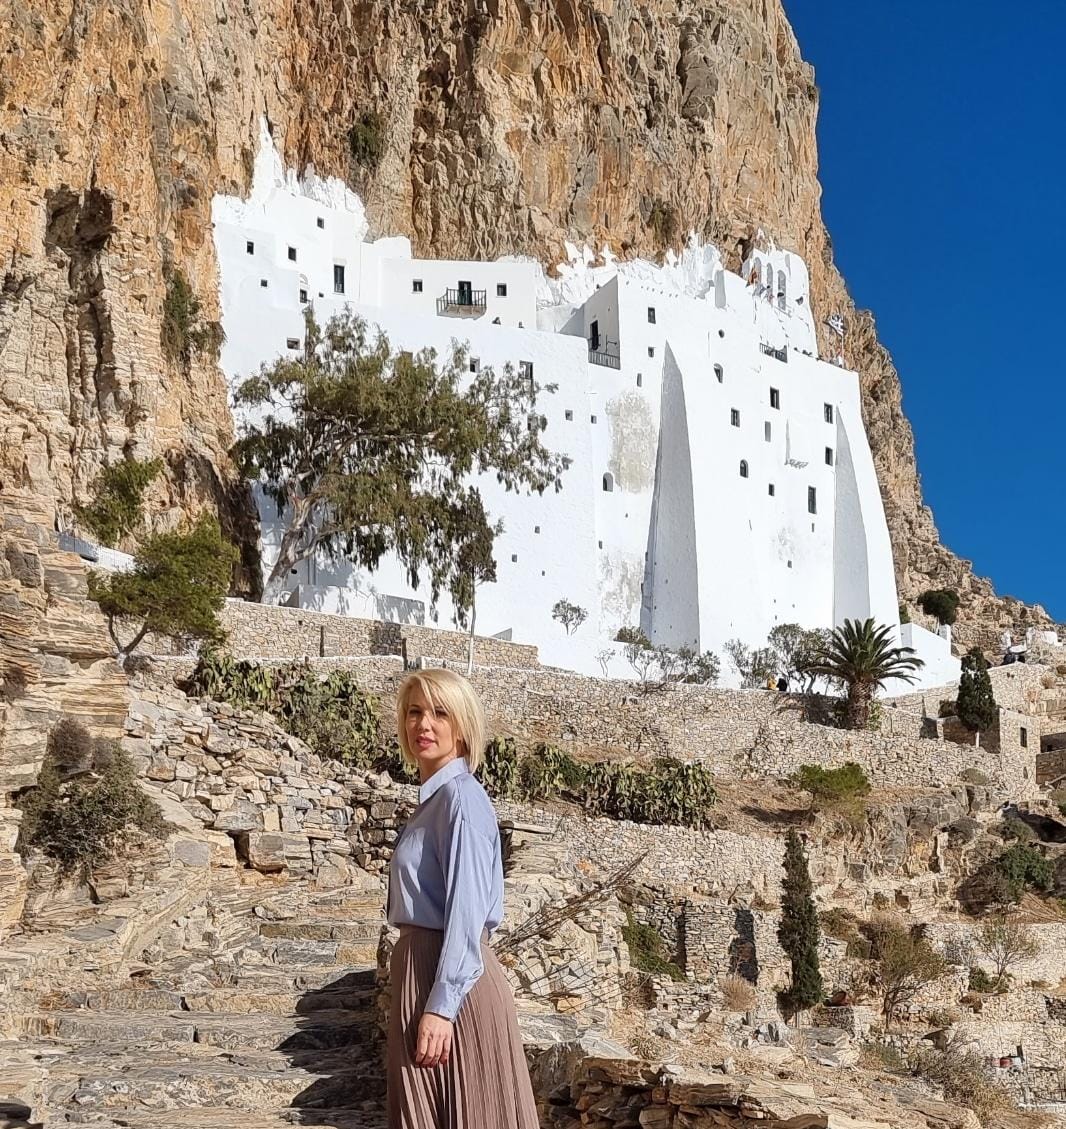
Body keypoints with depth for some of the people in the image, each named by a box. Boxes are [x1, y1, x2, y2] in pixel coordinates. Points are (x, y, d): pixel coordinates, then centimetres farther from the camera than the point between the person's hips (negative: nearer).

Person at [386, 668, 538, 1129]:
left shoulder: (460, 796, -14)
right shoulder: (434, 797, 14)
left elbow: (466, 909, -20)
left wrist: (441, 1005, -23)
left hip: (449, 981, -9)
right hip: (424, 966, 9)